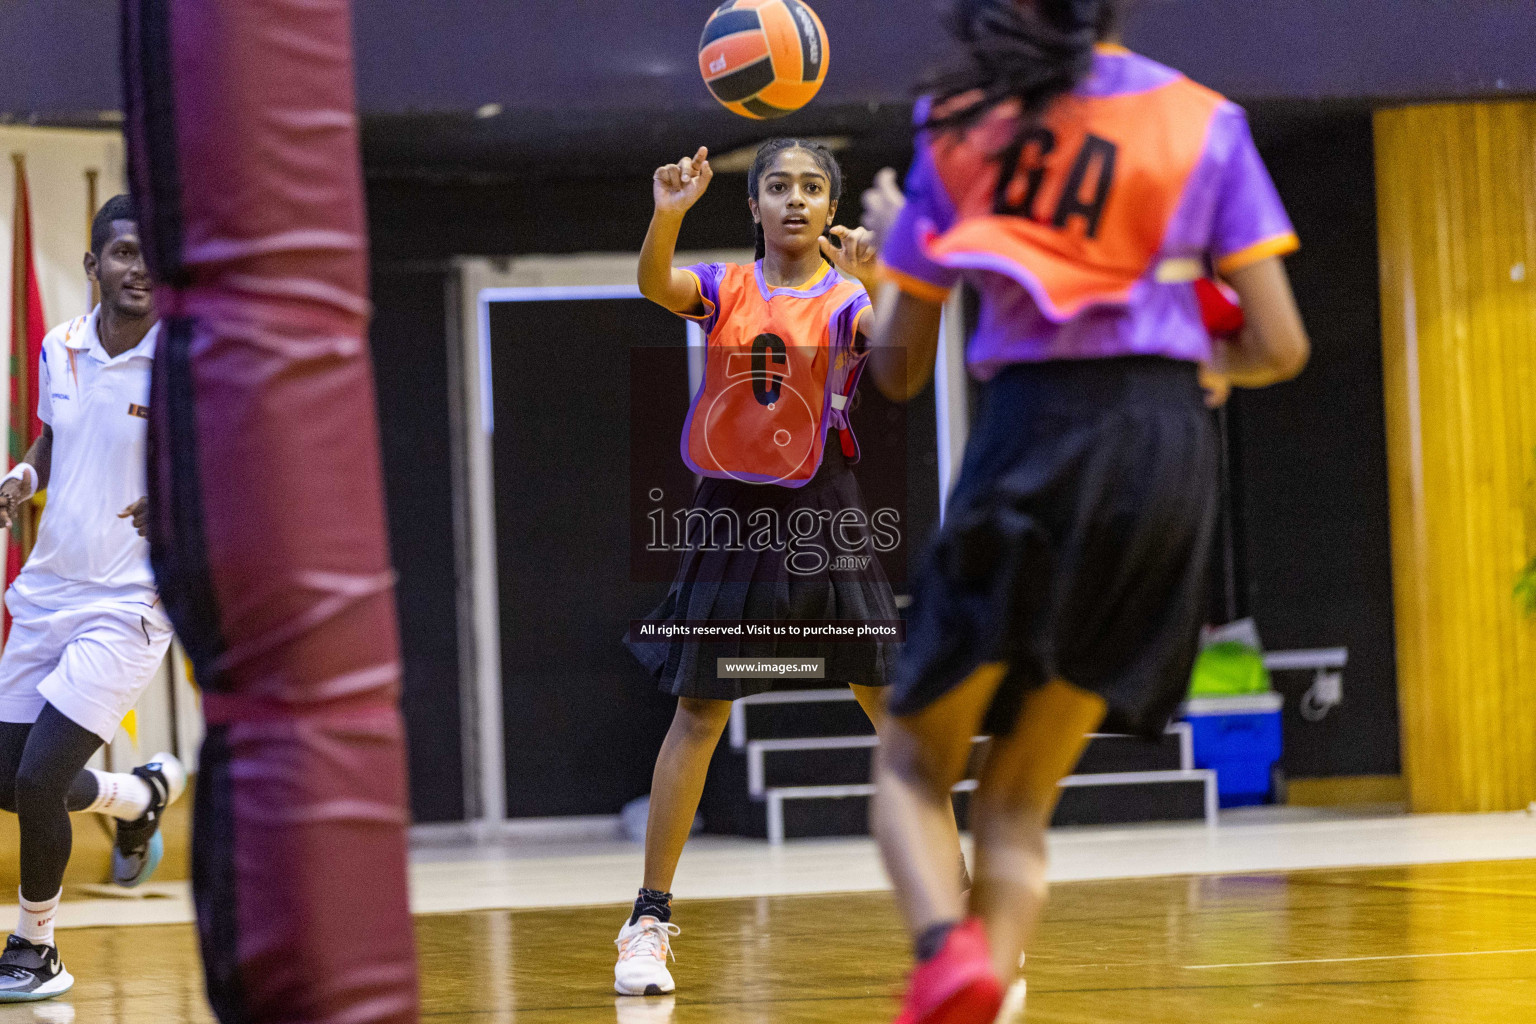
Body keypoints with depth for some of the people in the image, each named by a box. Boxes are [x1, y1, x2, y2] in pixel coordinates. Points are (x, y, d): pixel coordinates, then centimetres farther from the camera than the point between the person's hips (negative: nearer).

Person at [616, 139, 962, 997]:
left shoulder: (849, 296, 0)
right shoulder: (726, 289, 4)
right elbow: (655, 283, -16)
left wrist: (871, 281, -40)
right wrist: (669, 214, -37)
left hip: (824, 519, -1)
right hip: (731, 515, 1)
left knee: (897, 706, -2)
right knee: (698, 716, 0)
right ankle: (650, 920, 6)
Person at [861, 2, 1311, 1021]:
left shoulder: (958, 130, 7)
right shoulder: (1203, 122, 7)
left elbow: (899, 368, 12)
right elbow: (1280, 347, 2)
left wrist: (888, 248, 31)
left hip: (1030, 440, -2)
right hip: (1170, 448, 2)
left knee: (912, 766, 11)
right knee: (1020, 804, 12)